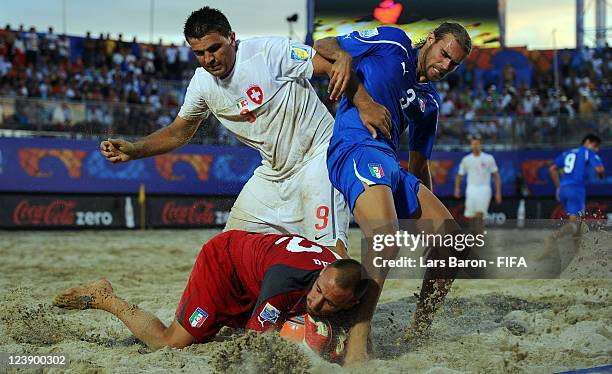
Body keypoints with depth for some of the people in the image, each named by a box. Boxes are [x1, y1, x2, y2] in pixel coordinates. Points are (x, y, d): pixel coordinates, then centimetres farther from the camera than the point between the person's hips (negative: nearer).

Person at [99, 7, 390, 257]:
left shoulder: (269, 51, -20)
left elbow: (331, 63, -22)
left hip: (318, 155, -7)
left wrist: (364, 104, -35)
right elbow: (178, 133, 12)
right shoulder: (202, 83, -1)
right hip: (273, 171, 7)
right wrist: (133, 150, -2)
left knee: (328, 246, -22)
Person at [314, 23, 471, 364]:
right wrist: (344, 56, -12)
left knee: (452, 239, 2)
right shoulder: (393, 42, 8)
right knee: (388, 238, -32)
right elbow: (321, 46, 9)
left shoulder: (431, 101, 27)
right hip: (356, 149, -9)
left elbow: (419, 164, 31)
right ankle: (356, 350, -36)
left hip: (391, 168, 9)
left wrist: (429, 207, 25)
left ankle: (418, 334, 11)